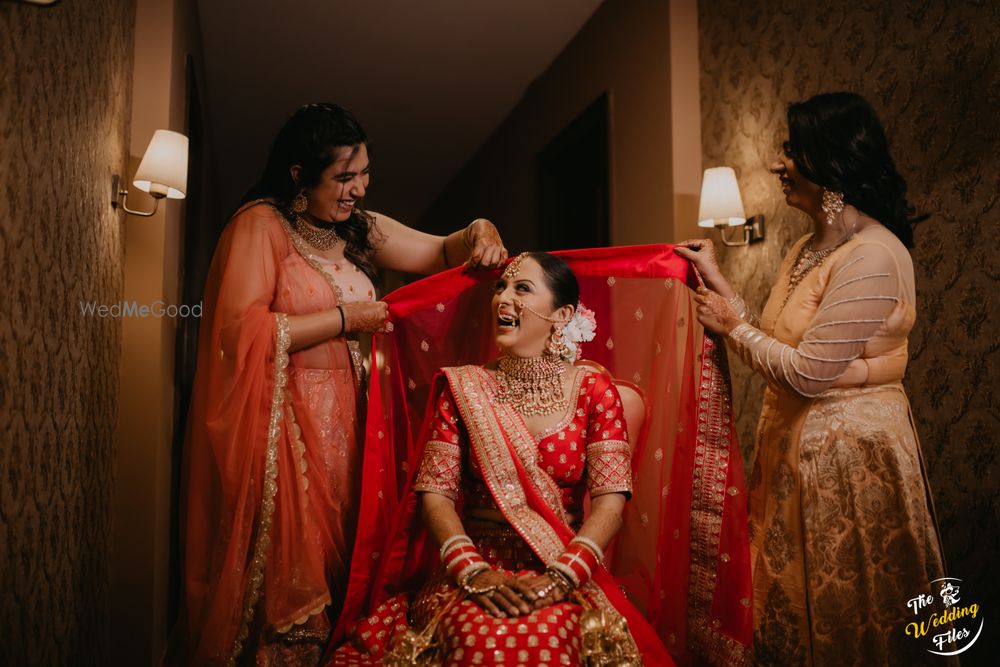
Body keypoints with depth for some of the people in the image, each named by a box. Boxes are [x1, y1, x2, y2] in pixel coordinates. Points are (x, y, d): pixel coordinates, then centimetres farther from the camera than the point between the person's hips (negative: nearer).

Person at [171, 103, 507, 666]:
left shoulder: (359, 227, 12)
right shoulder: (261, 223, -8)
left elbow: (439, 253, 19)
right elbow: (240, 331, -19)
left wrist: (478, 232, -3)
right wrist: (345, 318, -13)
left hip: (342, 419, 6)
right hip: (282, 423, -6)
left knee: (338, 562, 11)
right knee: (286, 572, 0)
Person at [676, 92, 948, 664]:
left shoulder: (873, 256, -21)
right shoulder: (809, 248, 7)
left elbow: (808, 373, -24)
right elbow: (778, 346, 4)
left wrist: (733, 325, -10)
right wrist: (716, 279, 5)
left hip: (848, 450, -8)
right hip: (794, 440, 9)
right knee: (791, 604, 22)